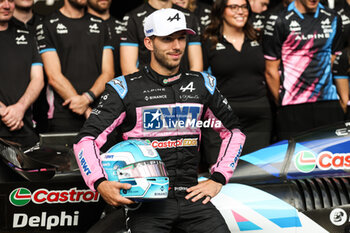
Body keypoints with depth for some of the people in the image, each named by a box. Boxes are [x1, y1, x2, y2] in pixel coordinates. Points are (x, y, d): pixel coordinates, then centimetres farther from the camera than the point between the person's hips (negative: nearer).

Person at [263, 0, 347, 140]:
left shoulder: (333, 19, 13)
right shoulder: (278, 21, -2)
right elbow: (271, 71, 2)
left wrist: (344, 99, 14)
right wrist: (280, 103, 5)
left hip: (329, 103, 4)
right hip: (292, 108, -4)